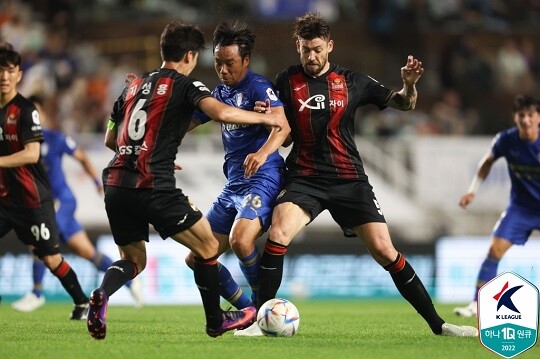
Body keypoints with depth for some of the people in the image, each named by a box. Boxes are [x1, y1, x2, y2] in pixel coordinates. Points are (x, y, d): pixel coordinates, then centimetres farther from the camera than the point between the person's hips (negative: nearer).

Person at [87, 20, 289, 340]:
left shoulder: (134, 85, 19)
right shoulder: (186, 85, 0)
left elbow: (110, 140, 26)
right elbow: (222, 112, -19)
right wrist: (268, 119, -5)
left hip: (116, 184, 6)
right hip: (154, 188, -6)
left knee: (134, 260, 20)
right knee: (208, 247, 13)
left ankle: (102, 295, -10)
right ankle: (216, 321, 22)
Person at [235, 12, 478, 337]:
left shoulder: (352, 82, 5)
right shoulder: (287, 82, 4)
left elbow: (403, 104, 10)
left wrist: (409, 84, -12)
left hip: (349, 180, 0)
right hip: (305, 179, 0)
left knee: (384, 251, -7)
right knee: (278, 235, -26)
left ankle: (437, 323, 3)